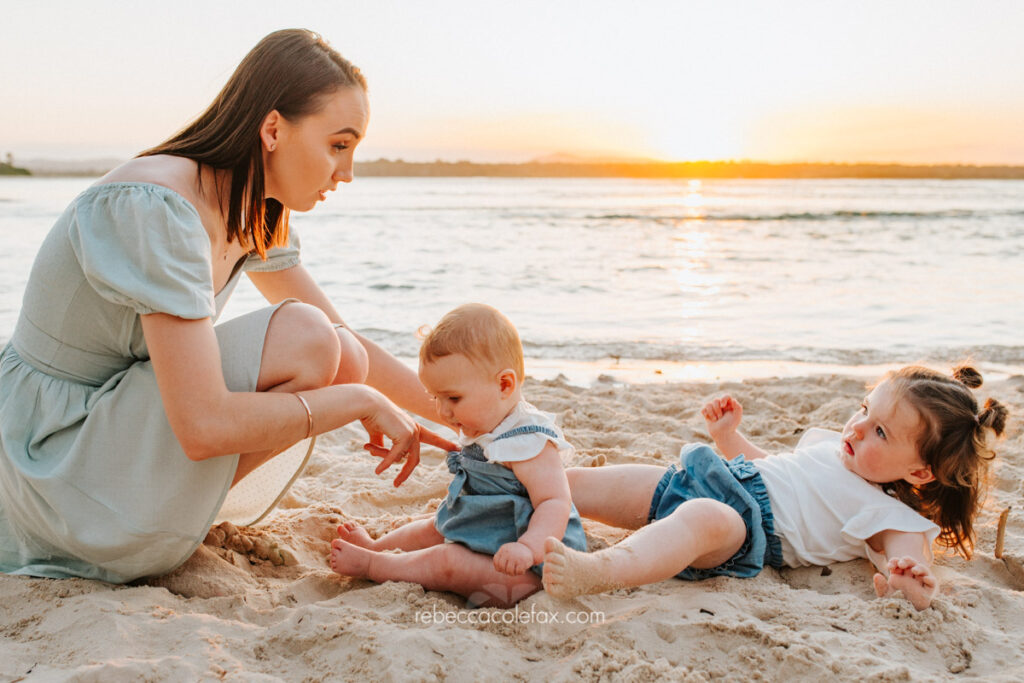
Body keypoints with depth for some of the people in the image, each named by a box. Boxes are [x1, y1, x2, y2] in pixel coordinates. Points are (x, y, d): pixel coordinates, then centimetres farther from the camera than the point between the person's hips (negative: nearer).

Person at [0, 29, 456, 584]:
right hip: (54, 469, -9)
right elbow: (204, 428, -32)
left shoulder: (254, 214, 1)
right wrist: (361, 401, -20)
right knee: (303, 341, -23)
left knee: (345, 360, 2)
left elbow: (348, 348, 8)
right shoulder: (154, 209, -27)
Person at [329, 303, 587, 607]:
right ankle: (375, 546, 39)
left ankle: (370, 564, -6)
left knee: (448, 561, -23)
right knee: (433, 528, 20)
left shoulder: (529, 441, -25)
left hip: (528, 571, -11)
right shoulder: (485, 433, 8)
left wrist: (528, 548, -46)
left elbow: (555, 502, -32)